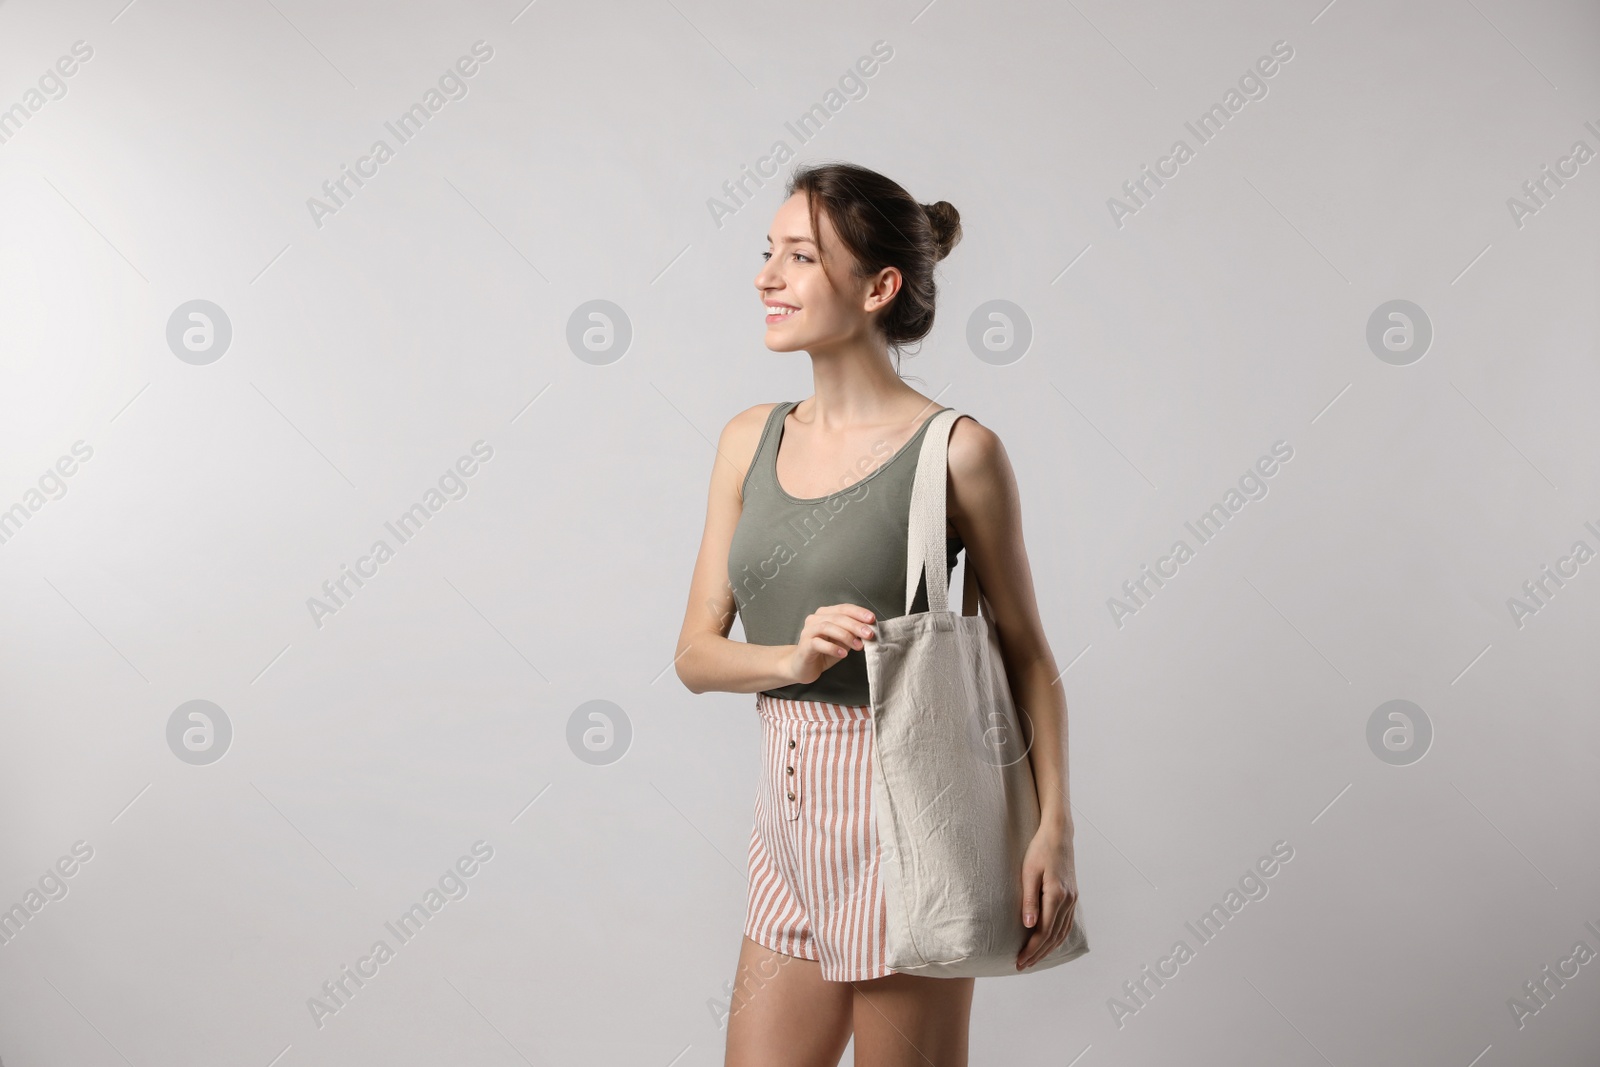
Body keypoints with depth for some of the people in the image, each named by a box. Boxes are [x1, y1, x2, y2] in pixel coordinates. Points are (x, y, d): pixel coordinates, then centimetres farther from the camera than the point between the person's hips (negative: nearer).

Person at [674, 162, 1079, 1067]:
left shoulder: (956, 451, -8)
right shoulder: (751, 440, 7)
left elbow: (1027, 654, -4)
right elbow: (697, 653, 5)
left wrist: (1055, 829, -13)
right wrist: (792, 660, -16)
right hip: (791, 816, 5)